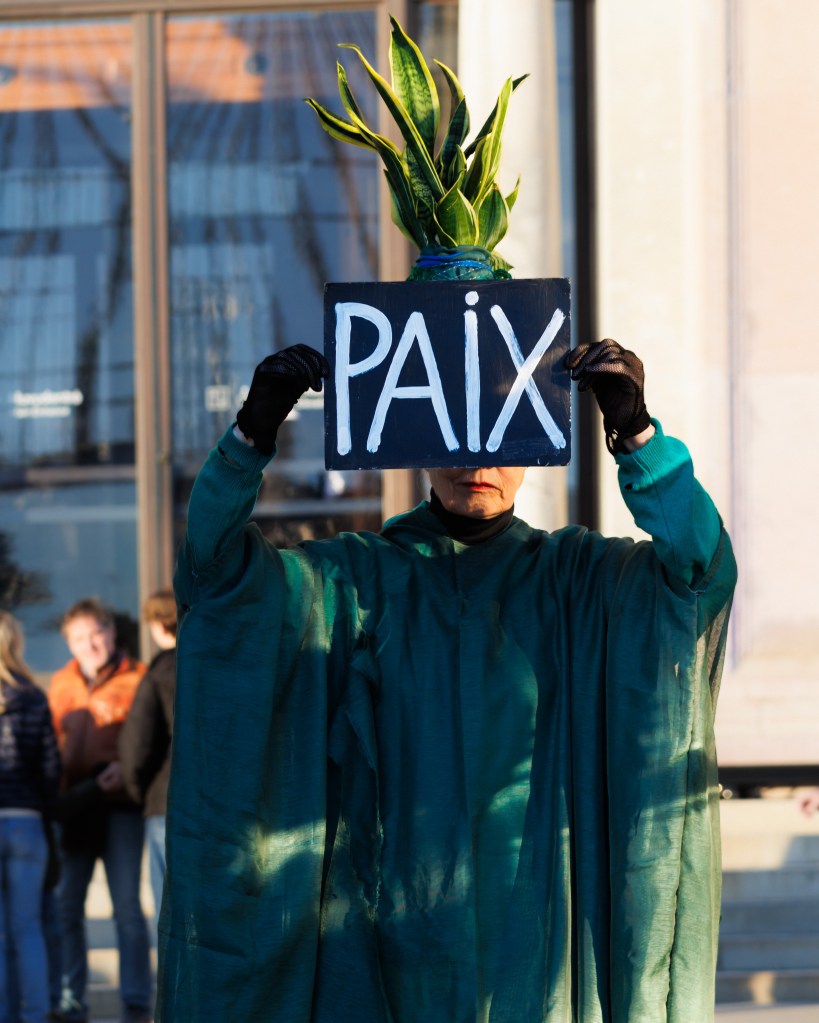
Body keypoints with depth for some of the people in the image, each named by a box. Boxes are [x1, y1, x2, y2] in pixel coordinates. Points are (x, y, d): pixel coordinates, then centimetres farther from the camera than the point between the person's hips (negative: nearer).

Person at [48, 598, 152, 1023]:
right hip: (73, 806, 4)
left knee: (127, 905, -4)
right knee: (65, 905, 4)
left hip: (119, 805, -4)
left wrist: (128, 768, -17)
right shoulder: (61, 685, 11)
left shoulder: (137, 679, -3)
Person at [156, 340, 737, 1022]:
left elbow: (700, 562, -11)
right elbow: (217, 559, -6)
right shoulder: (361, 577, 6)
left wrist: (637, 432, -26)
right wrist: (254, 431, -23)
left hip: (535, 910, 0)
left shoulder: (575, 576, 6)